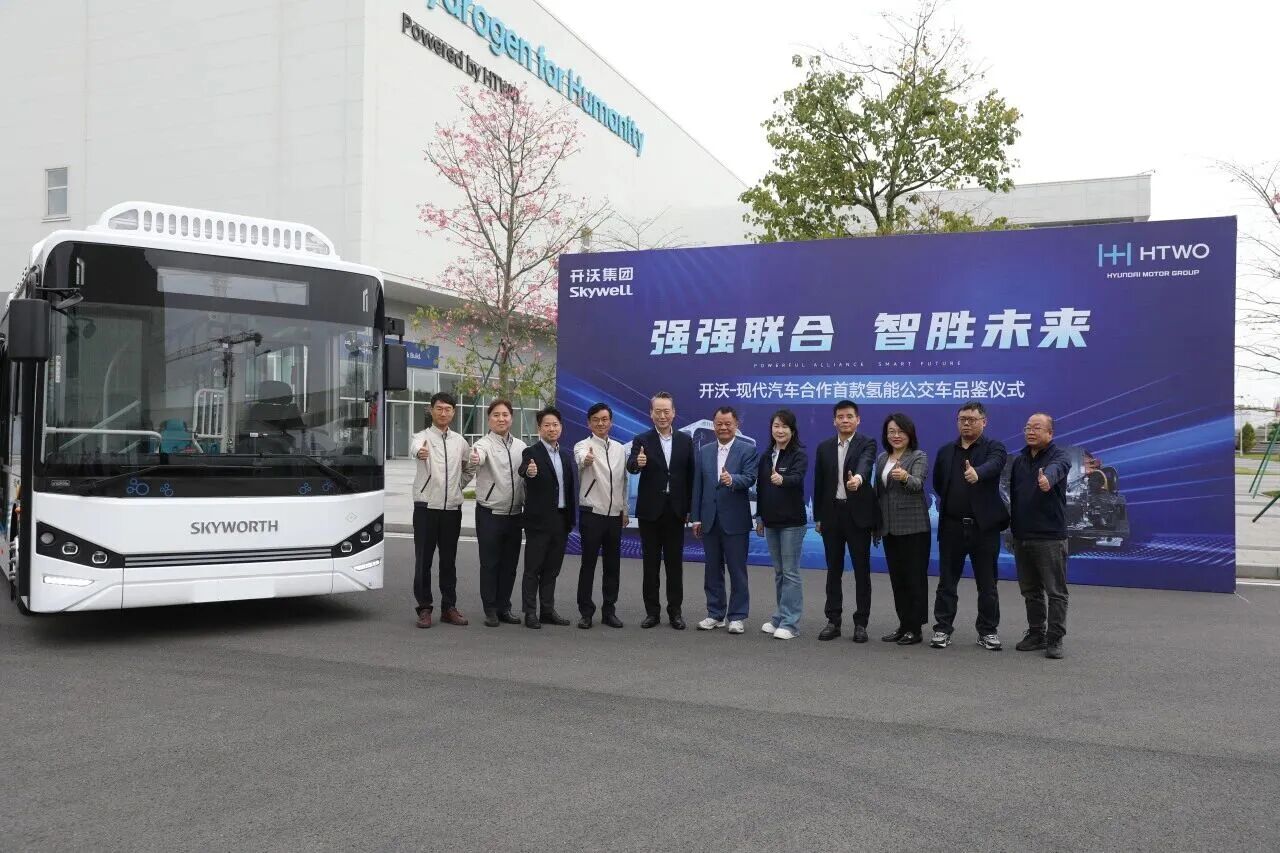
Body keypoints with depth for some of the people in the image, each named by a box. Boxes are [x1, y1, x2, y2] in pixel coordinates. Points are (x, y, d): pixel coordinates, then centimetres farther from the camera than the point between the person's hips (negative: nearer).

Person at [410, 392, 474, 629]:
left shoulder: (460, 441, 9)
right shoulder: (422, 437, -5)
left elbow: (469, 469, 25)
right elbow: (414, 448, -31)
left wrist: (459, 485, 10)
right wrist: (420, 452, -54)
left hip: (452, 508, 4)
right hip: (426, 508, -3)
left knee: (449, 560, 9)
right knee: (423, 560, 1)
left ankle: (449, 607, 17)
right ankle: (424, 609, 9)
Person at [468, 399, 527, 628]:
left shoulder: (520, 446, 8)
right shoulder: (484, 444, -8)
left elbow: (528, 478, 14)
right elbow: (477, 457, -32)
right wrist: (473, 461, -56)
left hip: (515, 514, 5)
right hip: (490, 514, -5)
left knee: (509, 564, 11)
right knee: (490, 564, 2)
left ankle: (504, 607, 22)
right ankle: (490, 610, 11)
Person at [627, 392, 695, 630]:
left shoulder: (685, 441, 5)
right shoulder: (642, 440, -2)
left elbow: (690, 476, 6)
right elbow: (631, 467, -18)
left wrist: (689, 508, 2)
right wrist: (637, 462, -42)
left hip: (676, 511, 1)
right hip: (650, 511, -1)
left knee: (675, 563, 7)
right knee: (650, 563, 6)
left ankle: (675, 611, 14)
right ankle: (652, 611, 14)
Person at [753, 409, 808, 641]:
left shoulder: (799, 454, -8)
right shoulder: (766, 456, 10)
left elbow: (797, 478, -27)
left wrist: (782, 480, -48)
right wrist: (759, 517, 15)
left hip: (792, 521, -6)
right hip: (771, 521, 6)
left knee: (790, 572, -3)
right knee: (778, 572, 13)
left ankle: (790, 623, 1)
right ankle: (780, 617, 21)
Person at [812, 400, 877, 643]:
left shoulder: (867, 444, -3)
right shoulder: (824, 447, 9)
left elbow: (865, 463, -26)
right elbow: (819, 483, 12)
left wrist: (858, 478, -48)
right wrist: (818, 517, 10)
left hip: (857, 514, -4)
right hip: (832, 513, 4)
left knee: (862, 570, 2)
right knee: (834, 570, 8)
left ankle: (860, 623, 10)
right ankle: (833, 621, 15)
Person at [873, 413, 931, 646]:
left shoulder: (919, 457, -5)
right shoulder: (881, 459, 12)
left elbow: (918, 484, -22)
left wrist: (905, 477, -45)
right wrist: (876, 524, 14)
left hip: (913, 526, -6)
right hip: (889, 527, 6)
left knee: (915, 577, -1)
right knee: (896, 577, 10)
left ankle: (916, 628, 5)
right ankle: (903, 624, 19)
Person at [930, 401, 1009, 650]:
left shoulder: (994, 448, -2)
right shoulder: (945, 451, 10)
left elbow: (993, 465, -25)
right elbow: (938, 483, 17)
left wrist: (977, 473, -45)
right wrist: (953, 502, 8)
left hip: (984, 526, -3)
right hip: (951, 525, 3)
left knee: (987, 583, 6)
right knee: (947, 580, 6)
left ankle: (988, 631, 15)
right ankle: (942, 629, 13)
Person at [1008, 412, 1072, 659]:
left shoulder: (1059, 456, -7)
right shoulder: (1018, 460, 11)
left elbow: (1056, 468, -32)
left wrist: (1048, 478, -55)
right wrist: (1012, 526, 13)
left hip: (1050, 537, -6)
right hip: (1022, 537, 6)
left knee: (1056, 591, 0)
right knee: (1030, 591, 14)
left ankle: (1055, 639, 7)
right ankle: (1036, 634, 25)